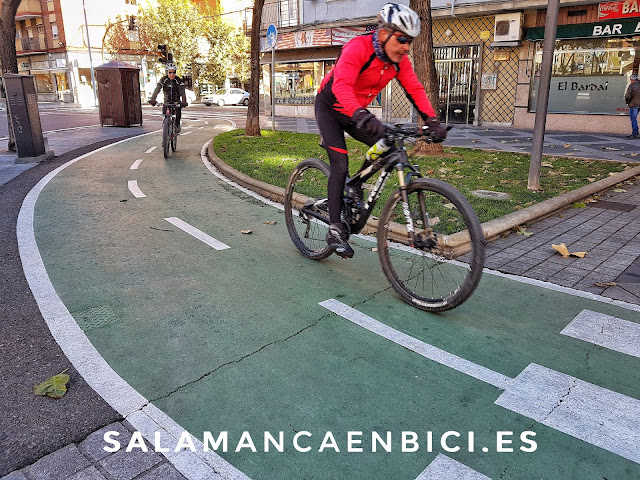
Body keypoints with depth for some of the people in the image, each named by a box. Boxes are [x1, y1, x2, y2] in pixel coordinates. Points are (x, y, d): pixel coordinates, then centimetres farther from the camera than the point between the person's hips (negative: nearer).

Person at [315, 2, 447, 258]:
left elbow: (415, 89, -12)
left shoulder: (399, 60, -9)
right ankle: (335, 230, -11)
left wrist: (432, 121, -27)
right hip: (330, 107, -6)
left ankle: (355, 187, 12)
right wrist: (360, 115, -60)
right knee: (340, 164, -16)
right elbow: (341, 85, -44)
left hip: (356, 111, 6)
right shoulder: (358, 47, -29)